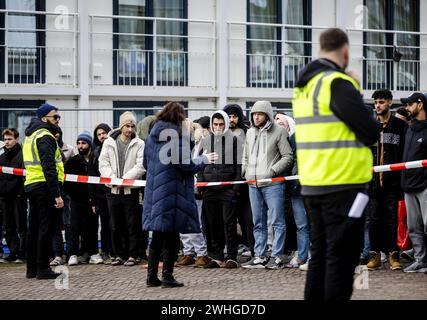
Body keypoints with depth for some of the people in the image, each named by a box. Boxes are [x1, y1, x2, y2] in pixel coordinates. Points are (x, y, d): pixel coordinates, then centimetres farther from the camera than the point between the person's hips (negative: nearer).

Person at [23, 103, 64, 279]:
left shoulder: (30, 136, 19)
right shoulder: (45, 136, -12)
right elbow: (49, 167, -20)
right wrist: (57, 195, -22)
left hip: (31, 184, 10)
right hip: (45, 187, -10)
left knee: (34, 228, 13)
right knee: (46, 227, -5)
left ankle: (31, 268, 17)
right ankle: (42, 268, -4)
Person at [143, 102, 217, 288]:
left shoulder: (152, 136, 10)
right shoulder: (178, 135, -11)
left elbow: (146, 163, 17)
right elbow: (187, 166, -13)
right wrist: (204, 160, 3)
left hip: (154, 191, 6)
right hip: (173, 192, -6)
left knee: (157, 237, 13)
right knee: (171, 237, 1)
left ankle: (152, 276, 12)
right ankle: (167, 277, 1)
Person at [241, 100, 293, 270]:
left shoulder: (279, 131, -3)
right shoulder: (250, 133, 16)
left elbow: (288, 157, -6)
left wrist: (273, 170, -13)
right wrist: (246, 172, 11)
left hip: (272, 184, -6)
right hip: (253, 184, 6)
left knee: (277, 221, -4)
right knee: (258, 223, 10)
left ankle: (276, 257, -1)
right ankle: (260, 257, 15)